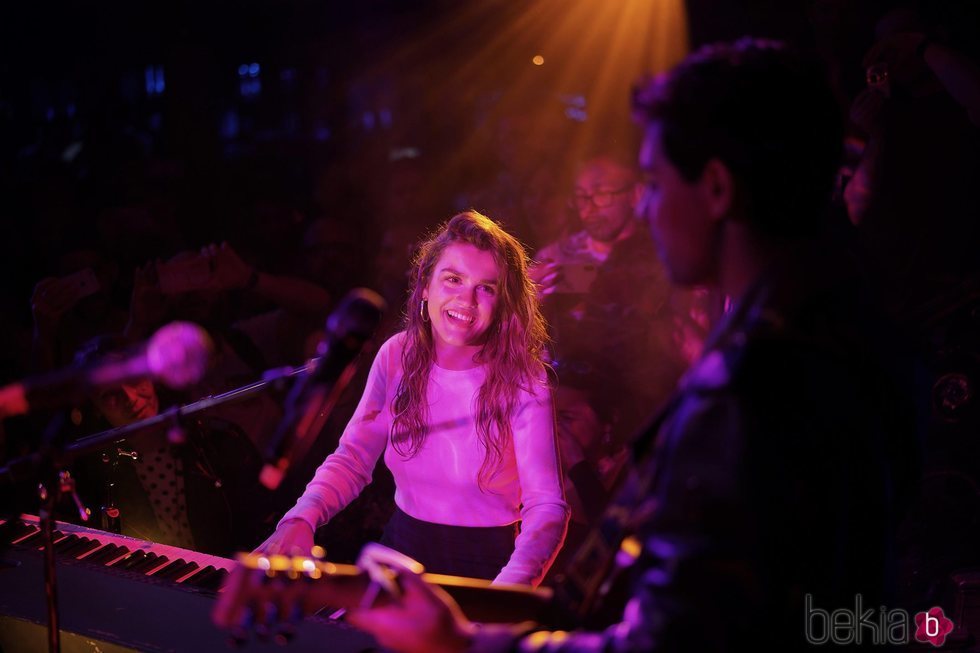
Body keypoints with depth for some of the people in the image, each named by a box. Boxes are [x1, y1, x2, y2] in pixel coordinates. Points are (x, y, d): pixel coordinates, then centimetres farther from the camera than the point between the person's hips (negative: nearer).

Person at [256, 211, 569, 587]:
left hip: (486, 567, -3)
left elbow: (547, 503, -21)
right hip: (403, 549, 4)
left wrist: (512, 585, -40)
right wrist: (301, 519, -16)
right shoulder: (397, 356, -1)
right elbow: (352, 458, 4)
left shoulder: (522, 381, -13)